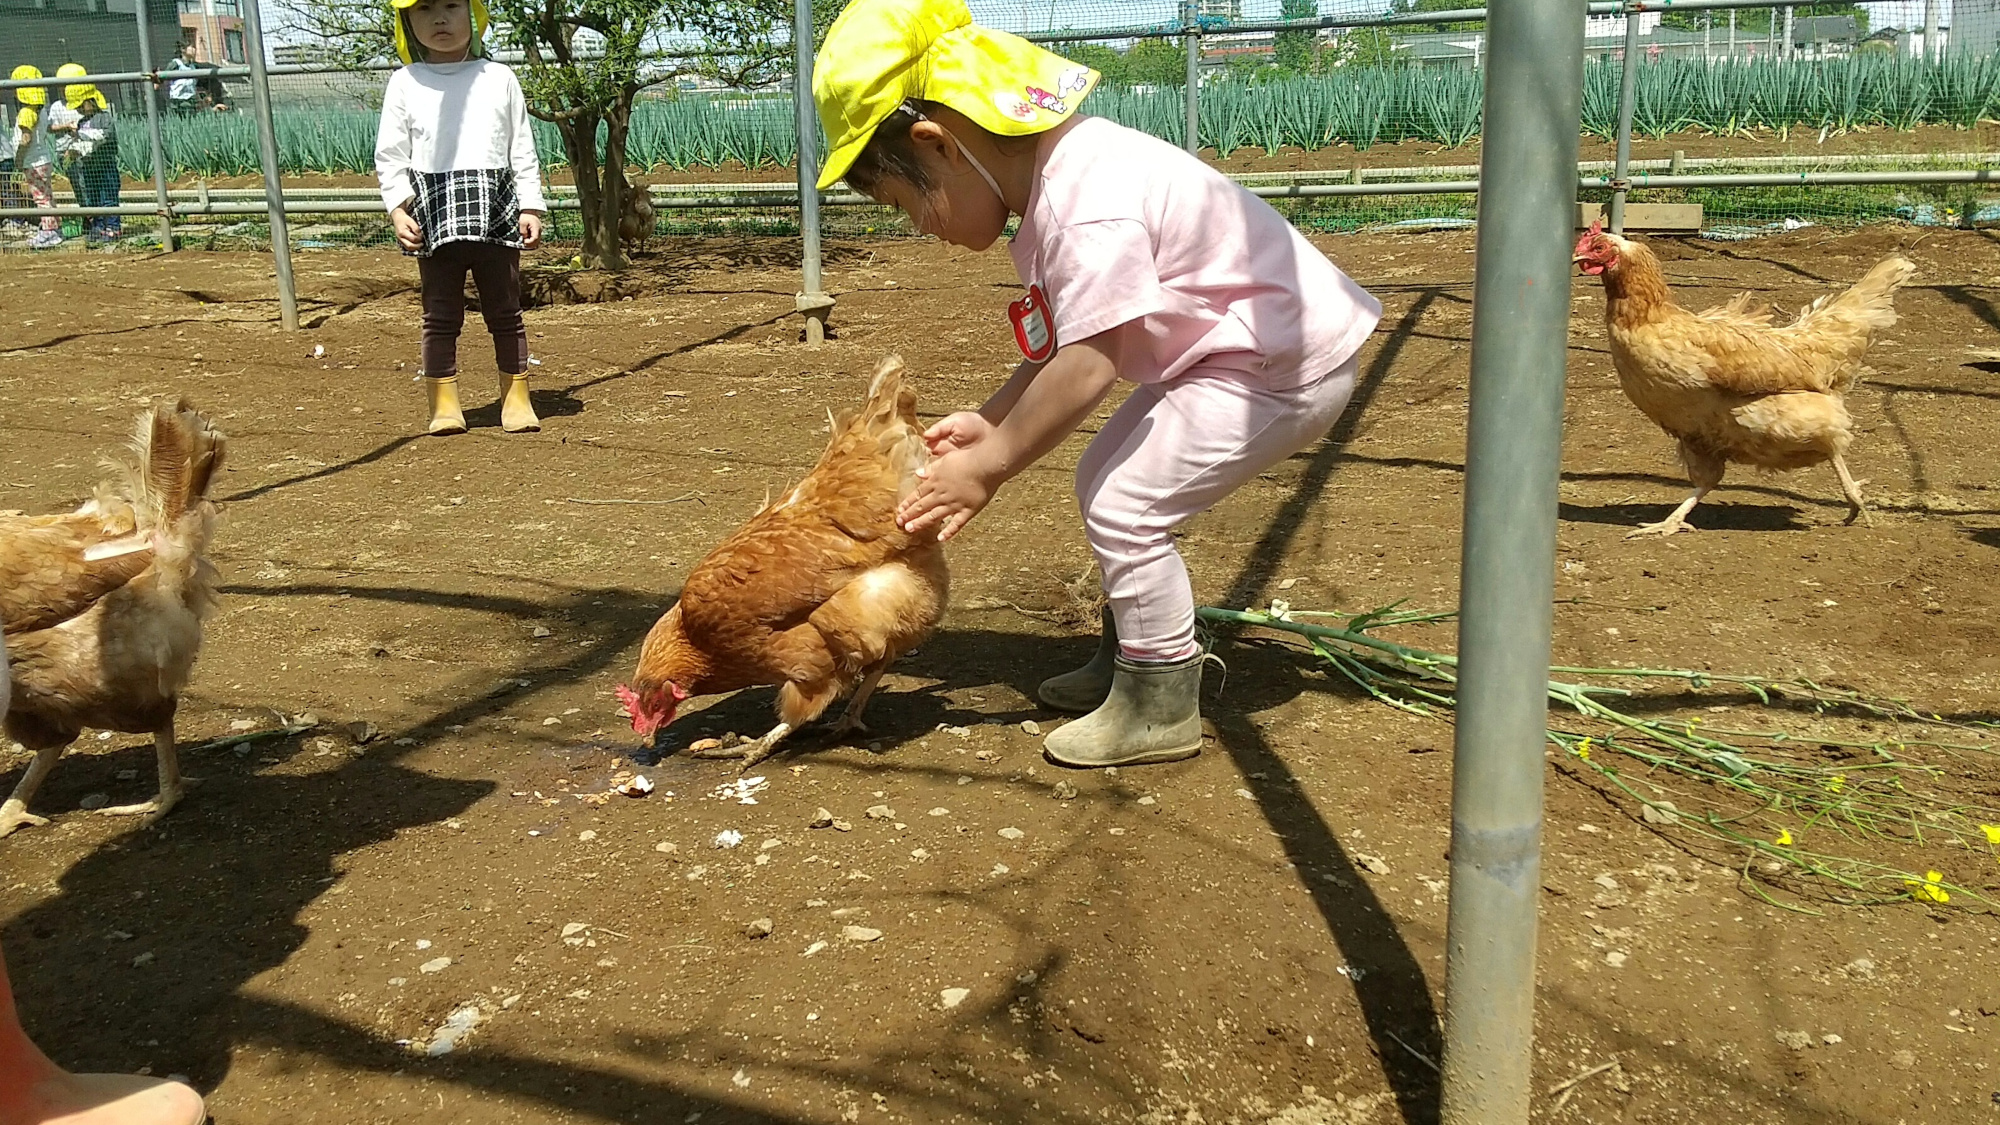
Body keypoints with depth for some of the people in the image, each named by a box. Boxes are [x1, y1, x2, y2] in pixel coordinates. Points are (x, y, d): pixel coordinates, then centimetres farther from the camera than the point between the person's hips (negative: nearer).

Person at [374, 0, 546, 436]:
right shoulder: (405, 83, 6)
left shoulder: (499, 78, 7)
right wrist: (398, 209, -7)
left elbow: (523, 150, 8)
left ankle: (516, 398, 15)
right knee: (441, 316, 3)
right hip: (434, 217, 0)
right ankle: (444, 404, 10)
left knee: (505, 311, 7)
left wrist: (531, 208, 1)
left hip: (496, 213, 0)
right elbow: (390, 155, 5)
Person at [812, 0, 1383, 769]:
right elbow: (1062, 346, 8)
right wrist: (988, 422, 0)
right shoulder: (1059, 177, 4)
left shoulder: (1088, 207, -28)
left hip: (1288, 365, -10)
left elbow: (1085, 367, -27)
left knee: (1123, 506, -12)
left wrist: (988, 467, -18)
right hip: (1229, 353, 10)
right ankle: (1131, 658, 28)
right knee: (1104, 480, 14)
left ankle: (1161, 710, 3)